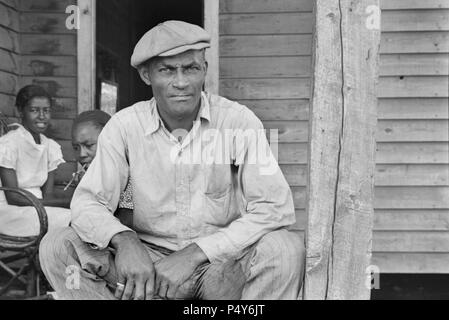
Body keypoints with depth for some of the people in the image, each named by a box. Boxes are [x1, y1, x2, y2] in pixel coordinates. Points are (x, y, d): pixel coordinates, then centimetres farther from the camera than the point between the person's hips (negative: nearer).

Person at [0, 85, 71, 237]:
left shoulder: (51, 146, 8)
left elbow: (48, 193, 4)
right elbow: (13, 198, -16)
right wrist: (66, 203, -23)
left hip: (37, 206, 6)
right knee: (69, 220, -28)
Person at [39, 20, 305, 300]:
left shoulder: (239, 121, -10)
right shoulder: (124, 126, -3)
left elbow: (276, 208, -17)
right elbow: (87, 201, -5)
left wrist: (195, 253, -24)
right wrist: (124, 241, -28)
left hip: (222, 262, -1)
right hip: (148, 259, 2)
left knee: (286, 248, -31)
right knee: (58, 247, -17)